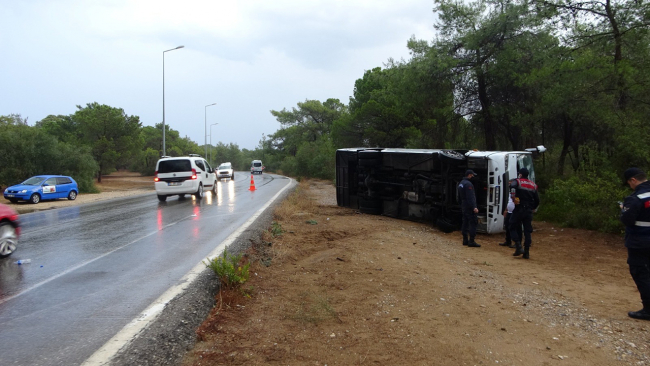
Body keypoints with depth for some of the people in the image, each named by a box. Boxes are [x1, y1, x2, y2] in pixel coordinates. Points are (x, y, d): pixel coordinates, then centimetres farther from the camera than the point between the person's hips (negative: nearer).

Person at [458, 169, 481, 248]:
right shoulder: (468, 184, -16)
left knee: (465, 223, 13)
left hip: (464, 206, 10)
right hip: (469, 207, -10)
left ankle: (465, 240, 17)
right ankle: (471, 241, -11)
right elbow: (470, 197, -24)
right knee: (473, 223, -9)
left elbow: (459, 197, 23)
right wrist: (474, 207, -26)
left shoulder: (461, 183, 15)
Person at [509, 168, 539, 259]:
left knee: (513, 228, 7)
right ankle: (527, 252, 5)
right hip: (529, 211, 4)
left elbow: (512, 186, -27)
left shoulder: (517, 181, -1)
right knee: (527, 231, 7)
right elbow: (537, 200, 13)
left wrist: (513, 198, -20)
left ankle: (518, 247, -8)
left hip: (519, 209, -4)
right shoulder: (533, 185, 14)